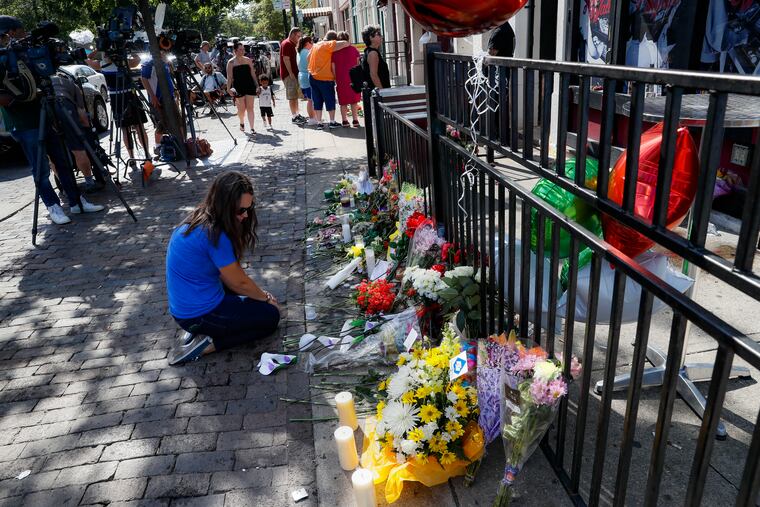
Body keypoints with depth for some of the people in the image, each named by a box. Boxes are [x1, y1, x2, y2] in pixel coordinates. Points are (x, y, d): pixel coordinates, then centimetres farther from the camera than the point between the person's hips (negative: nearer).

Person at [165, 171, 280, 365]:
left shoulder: (199, 220, 0)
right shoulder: (214, 235, -27)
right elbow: (238, 282, -15)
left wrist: (260, 292, 8)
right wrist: (266, 298, 3)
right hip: (200, 314, -9)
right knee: (270, 316, 7)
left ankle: (200, 333, 12)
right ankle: (205, 344, -3)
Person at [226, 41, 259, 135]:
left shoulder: (248, 60, 9)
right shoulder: (231, 63, 0)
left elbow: (253, 74, 13)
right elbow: (229, 77, -2)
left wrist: (257, 85, 10)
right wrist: (228, 88, -12)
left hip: (249, 86, 2)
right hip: (238, 87, -2)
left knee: (250, 108, -1)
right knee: (241, 108, 2)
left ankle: (252, 128, 1)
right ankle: (242, 123, 30)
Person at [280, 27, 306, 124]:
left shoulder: (292, 44, 19)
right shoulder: (287, 44, -12)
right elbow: (286, 59, -19)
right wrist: (291, 73, -22)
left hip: (293, 73, 10)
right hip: (289, 74, -10)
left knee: (295, 95, 14)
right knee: (292, 96, -8)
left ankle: (297, 114, 20)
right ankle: (294, 116, -5)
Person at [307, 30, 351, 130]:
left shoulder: (315, 45, 12)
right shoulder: (329, 45, -12)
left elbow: (308, 57, 21)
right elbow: (345, 43, -18)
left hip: (312, 76, 7)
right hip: (325, 78, -7)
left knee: (317, 101, 10)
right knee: (330, 100, 6)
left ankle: (319, 123, 11)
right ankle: (332, 122, 11)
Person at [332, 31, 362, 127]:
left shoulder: (335, 52, -2)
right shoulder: (353, 49, 0)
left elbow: (333, 68, -3)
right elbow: (358, 64, 4)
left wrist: (336, 80, 4)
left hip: (341, 80, 0)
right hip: (353, 79, 0)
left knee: (343, 102, 9)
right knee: (354, 101, 9)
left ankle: (345, 121, 9)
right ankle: (355, 120, 6)